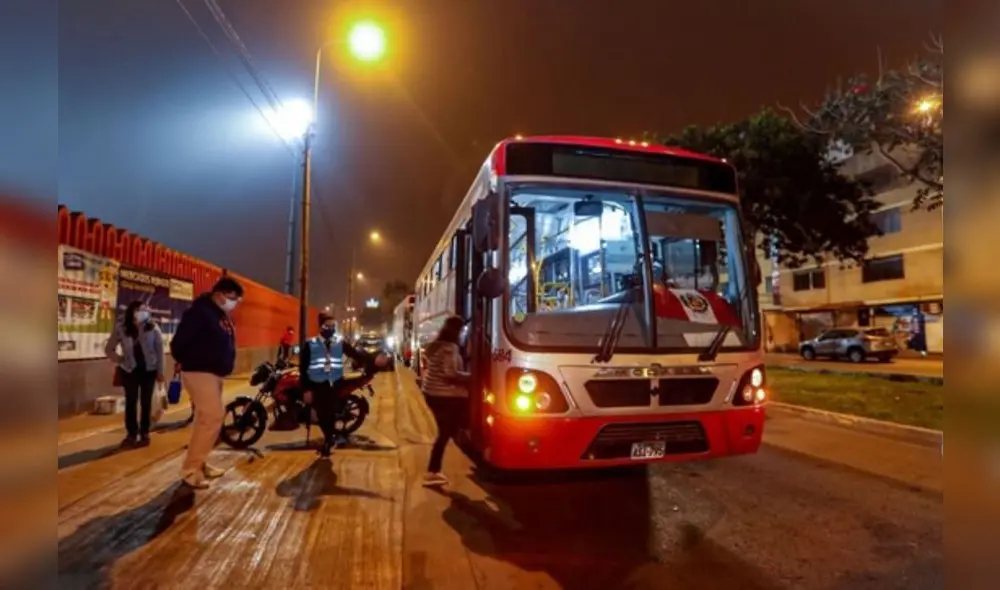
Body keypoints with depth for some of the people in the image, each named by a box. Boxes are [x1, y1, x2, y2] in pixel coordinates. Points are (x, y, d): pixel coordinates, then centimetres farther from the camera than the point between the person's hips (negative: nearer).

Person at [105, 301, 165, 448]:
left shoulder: (152, 327, -7)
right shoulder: (121, 329, -6)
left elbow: (159, 350, -3)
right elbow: (109, 349, 5)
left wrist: (160, 371, -4)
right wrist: (121, 361, -7)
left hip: (149, 369, 0)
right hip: (130, 370, 1)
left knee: (146, 402, 5)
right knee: (131, 402, 3)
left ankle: (144, 434, 15)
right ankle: (131, 434, 15)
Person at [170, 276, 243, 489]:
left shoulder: (222, 316, 14)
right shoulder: (199, 312, -15)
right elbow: (178, 343, -17)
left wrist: (226, 366, 11)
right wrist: (189, 362, -5)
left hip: (215, 374, 10)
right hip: (200, 373, -10)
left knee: (207, 418, 14)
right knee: (212, 417, -14)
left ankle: (199, 464, 25)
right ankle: (190, 469, -6)